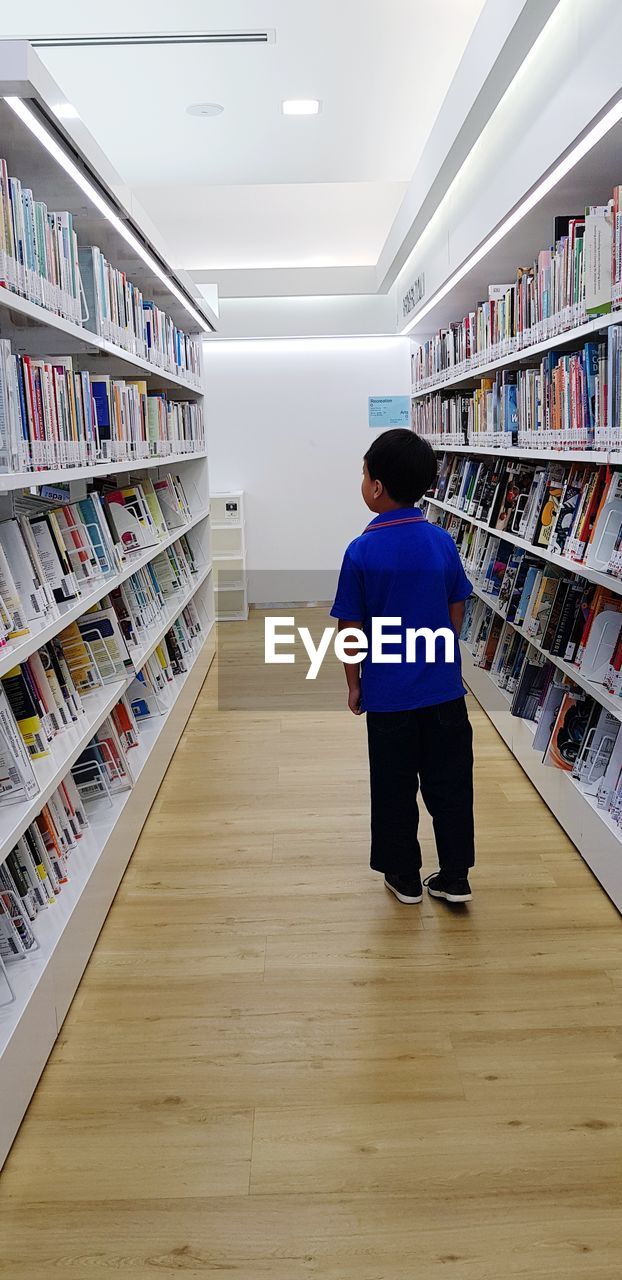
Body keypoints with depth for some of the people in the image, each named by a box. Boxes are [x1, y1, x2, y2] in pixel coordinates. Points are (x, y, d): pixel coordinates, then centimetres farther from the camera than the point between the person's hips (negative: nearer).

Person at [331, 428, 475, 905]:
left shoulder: (362, 551, -12)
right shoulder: (442, 541, -2)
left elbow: (351, 628, -9)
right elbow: (457, 611, 6)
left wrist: (354, 683, 3)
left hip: (388, 692, -3)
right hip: (443, 687, 3)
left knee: (395, 788, 12)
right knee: (450, 782, 13)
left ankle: (404, 878, 25)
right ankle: (455, 877, 23)